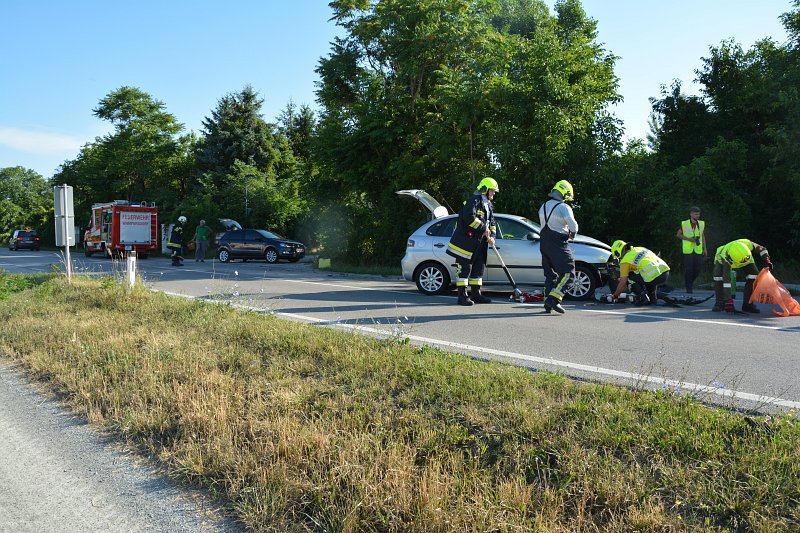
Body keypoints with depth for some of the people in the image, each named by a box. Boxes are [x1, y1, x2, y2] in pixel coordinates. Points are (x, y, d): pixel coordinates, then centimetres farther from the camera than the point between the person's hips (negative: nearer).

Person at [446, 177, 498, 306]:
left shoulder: (488, 205, 19)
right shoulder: (473, 201, -12)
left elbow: (492, 222, 21)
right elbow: (469, 218, -27)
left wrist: (492, 236, 3)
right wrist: (484, 228, -20)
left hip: (479, 243, 10)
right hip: (466, 241, -10)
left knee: (479, 267, 12)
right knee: (464, 267, -7)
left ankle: (475, 294, 20)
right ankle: (462, 296, -4)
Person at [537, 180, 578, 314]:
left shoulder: (543, 206, 11)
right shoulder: (564, 207, -12)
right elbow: (574, 226, -14)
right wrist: (572, 233, 10)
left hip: (544, 243, 8)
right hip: (558, 244, -8)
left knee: (550, 273, 15)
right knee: (567, 272, -5)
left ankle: (548, 304, 14)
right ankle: (553, 299, -18)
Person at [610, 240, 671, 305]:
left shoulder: (625, 261, 4)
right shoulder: (640, 249, 26)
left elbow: (623, 283, 3)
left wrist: (615, 295, 21)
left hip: (654, 277, -7)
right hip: (666, 271, 7)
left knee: (629, 276, 10)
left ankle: (642, 298, 6)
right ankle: (653, 298, 24)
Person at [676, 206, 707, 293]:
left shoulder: (702, 223, 11)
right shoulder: (684, 223, -1)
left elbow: (703, 236, 18)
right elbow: (678, 234, 5)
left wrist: (705, 248, 15)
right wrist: (689, 239, -10)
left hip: (698, 250, 4)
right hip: (688, 250, -4)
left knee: (698, 268, 0)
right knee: (688, 269, -5)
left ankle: (691, 281, 26)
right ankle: (688, 287, 6)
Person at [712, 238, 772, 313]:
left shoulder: (748, 244, -38)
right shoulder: (725, 259, -46)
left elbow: (761, 249, -14)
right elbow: (726, 280, -47)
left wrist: (767, 261, -30)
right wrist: (728, 301, -49)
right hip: (723, 259, -3)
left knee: (754, 275, -17)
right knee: (718, 276, -30)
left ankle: (748, 303, -6)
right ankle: (719, 302, -13)